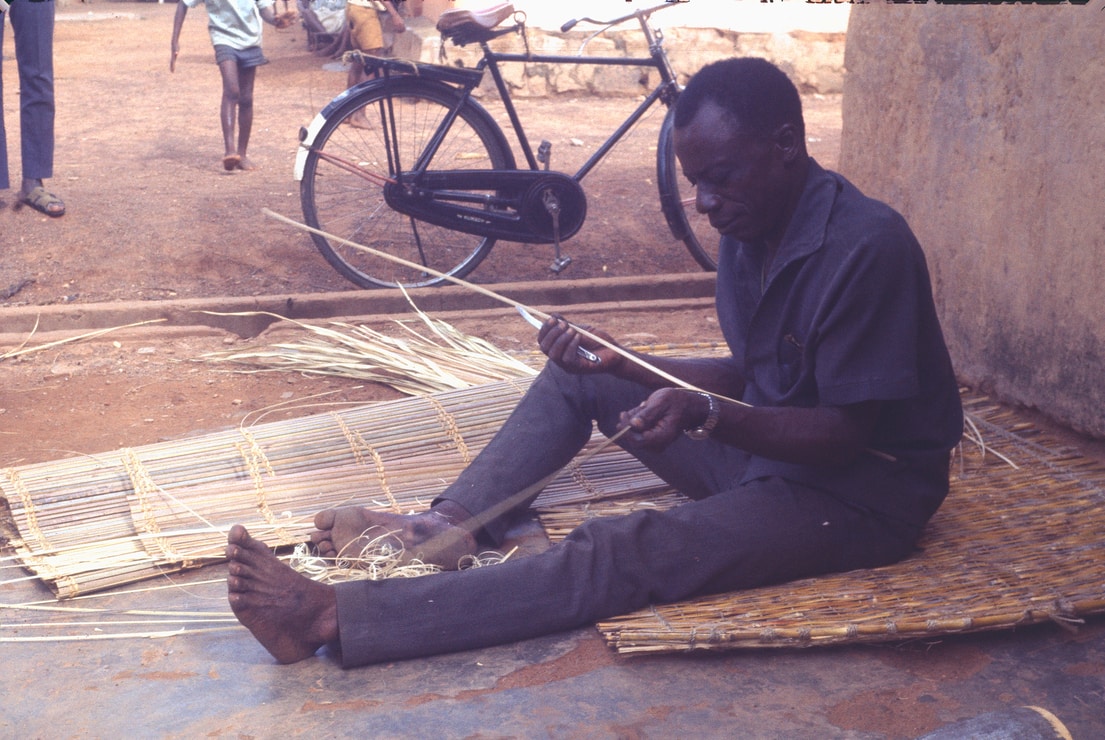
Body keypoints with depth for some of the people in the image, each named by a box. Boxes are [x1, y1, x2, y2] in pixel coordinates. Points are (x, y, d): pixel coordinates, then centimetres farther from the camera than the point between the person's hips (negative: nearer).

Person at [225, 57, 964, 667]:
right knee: (579, 377, 6)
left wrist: (707, 414, -35)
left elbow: (849, 434, -22)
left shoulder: (867, 247, -23)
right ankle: (449, 523, -10)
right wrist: (622, 363, -2)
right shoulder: (751, 231, 4)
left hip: (861, 490, -9)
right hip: (764, 447, 9)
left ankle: (335, 617, -35)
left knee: (627, 554, -29)